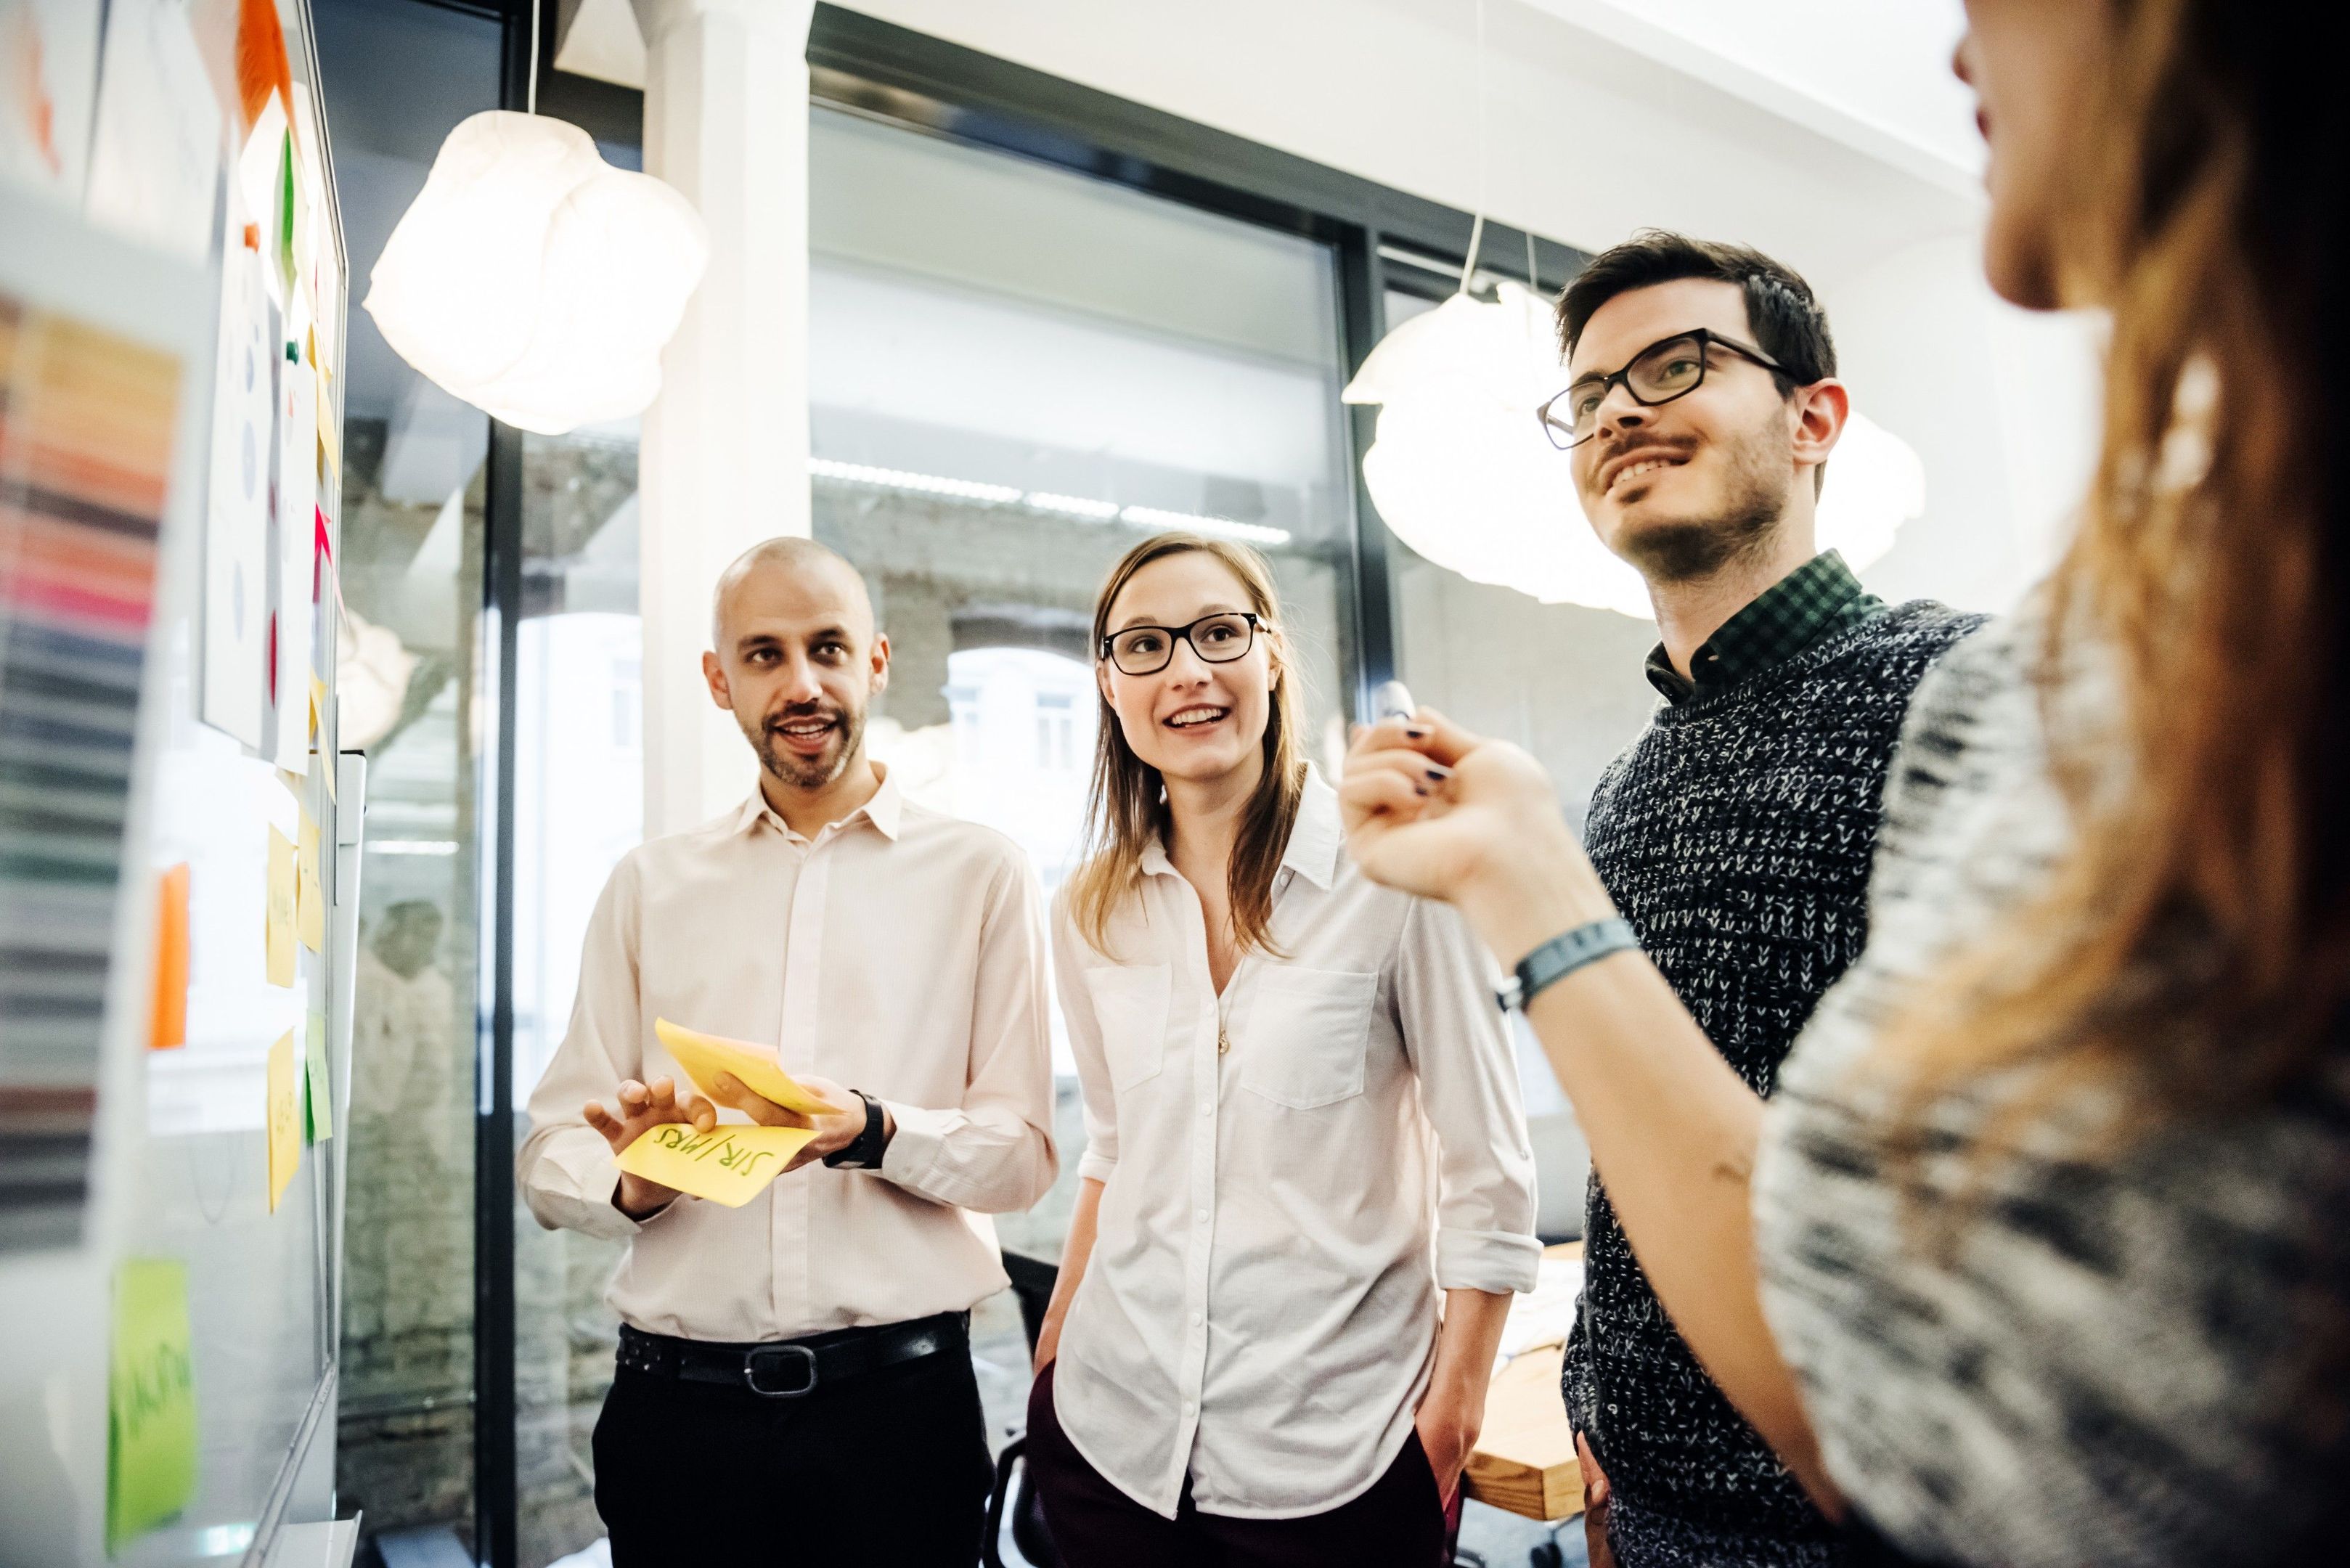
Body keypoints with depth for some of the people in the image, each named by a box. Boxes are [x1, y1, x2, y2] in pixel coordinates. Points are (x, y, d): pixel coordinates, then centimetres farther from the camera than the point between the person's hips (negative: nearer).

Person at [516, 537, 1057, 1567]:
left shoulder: (981, 875, 1)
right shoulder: (648, 886, 9)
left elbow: (1023, 1151, -3)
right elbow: (550, 1152, 6)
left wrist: (872, 1132, -21)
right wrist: (633, 1186, -16)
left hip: (900, 1402, -2)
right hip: (678, 1401, 2)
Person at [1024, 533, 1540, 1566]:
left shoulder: (1393, 873, -12)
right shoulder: (1090, 914, 1)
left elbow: (1489, 1179, -8)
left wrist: (1451, 1420, -9)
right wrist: (1050, 1358, 12)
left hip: (1337, 1453, -3)